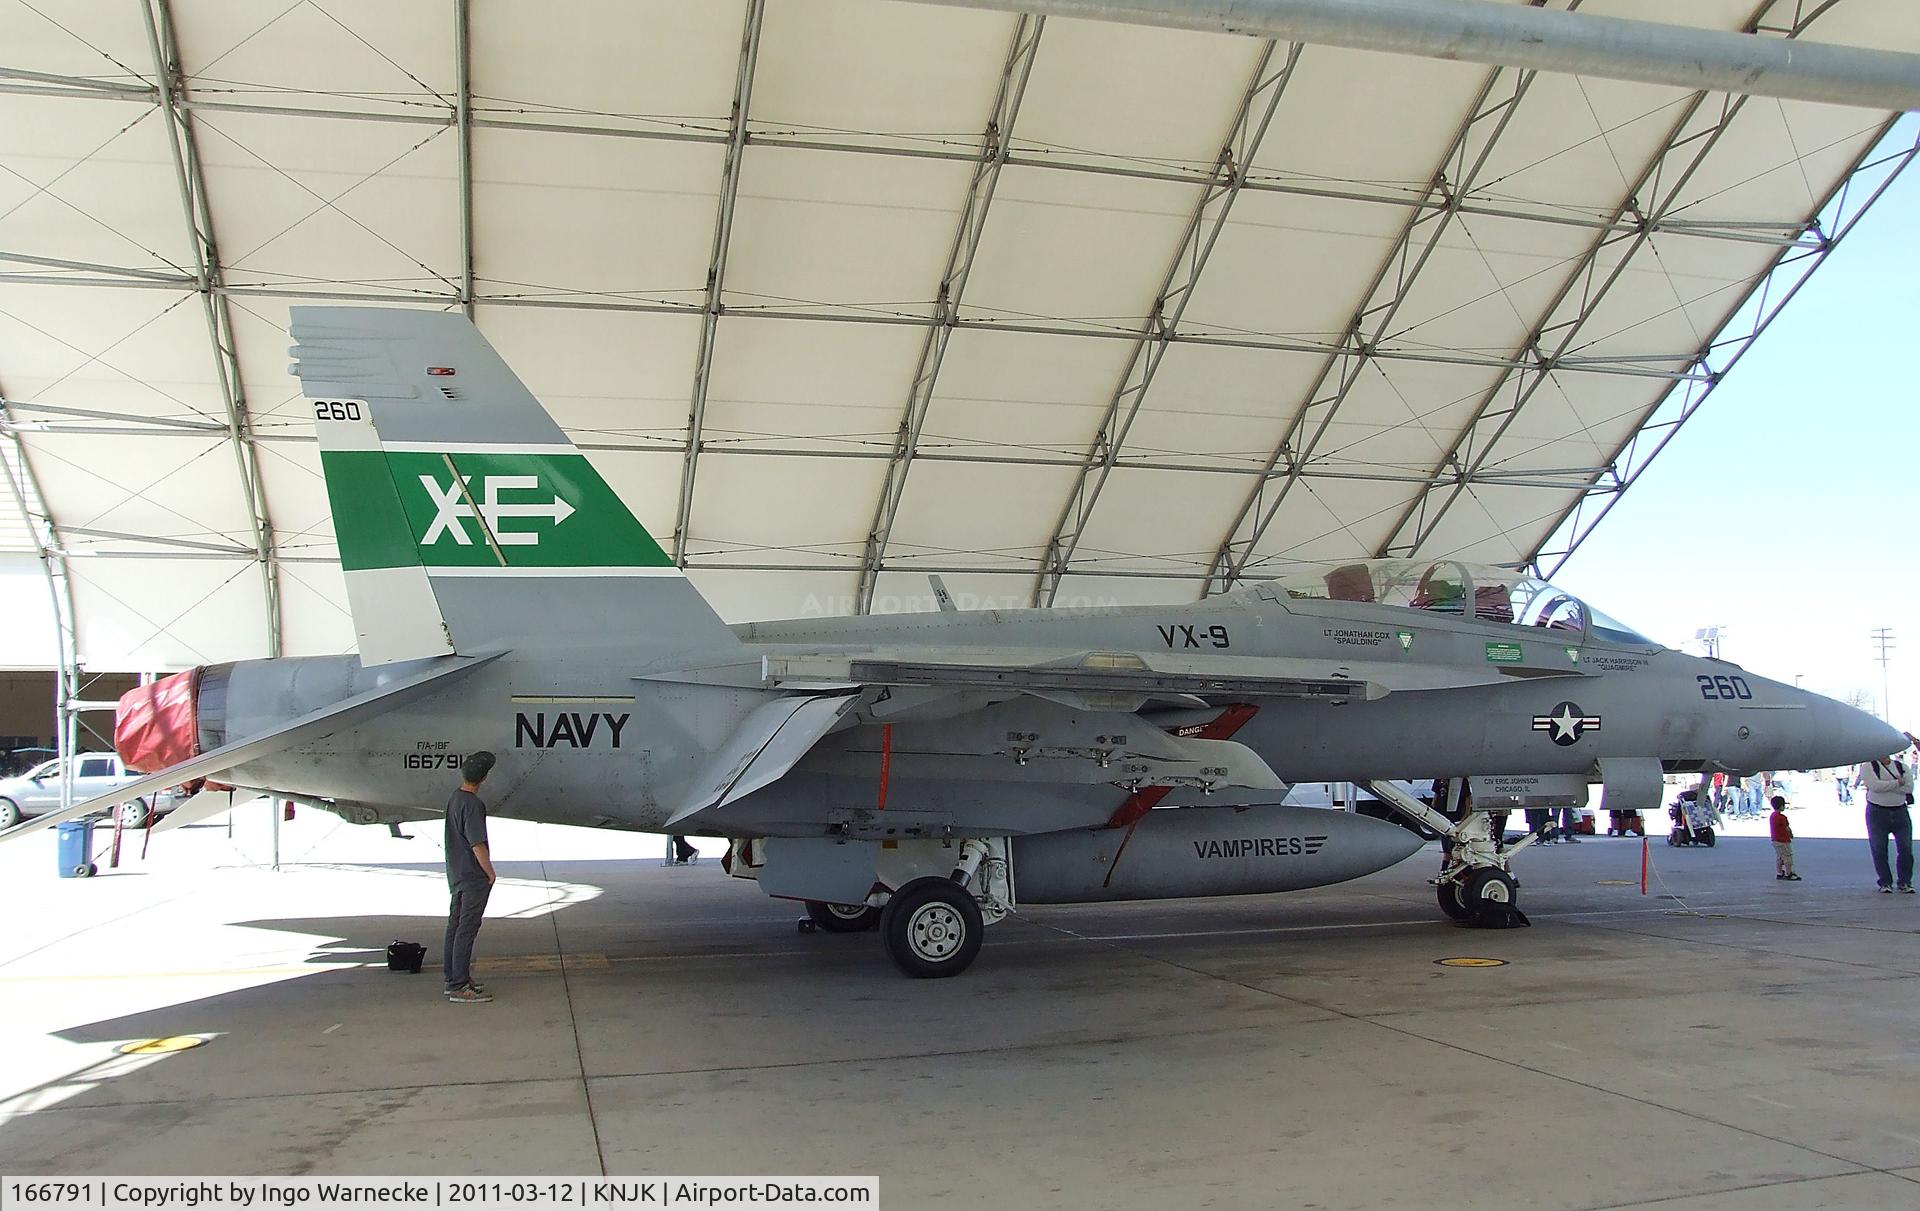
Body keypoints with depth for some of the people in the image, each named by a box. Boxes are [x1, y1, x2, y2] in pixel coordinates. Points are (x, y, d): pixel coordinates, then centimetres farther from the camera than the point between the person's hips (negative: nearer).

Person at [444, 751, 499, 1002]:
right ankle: (460, 987, -5)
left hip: (456, 875, 9)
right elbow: (478, 845, -21)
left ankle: (453, 980, 21)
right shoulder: (472, 804, -20)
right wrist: (490, 872, -9)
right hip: (474, 878, -9)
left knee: (455, 926, 13)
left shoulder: (454, 799, 9)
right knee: (467, 930, -6)